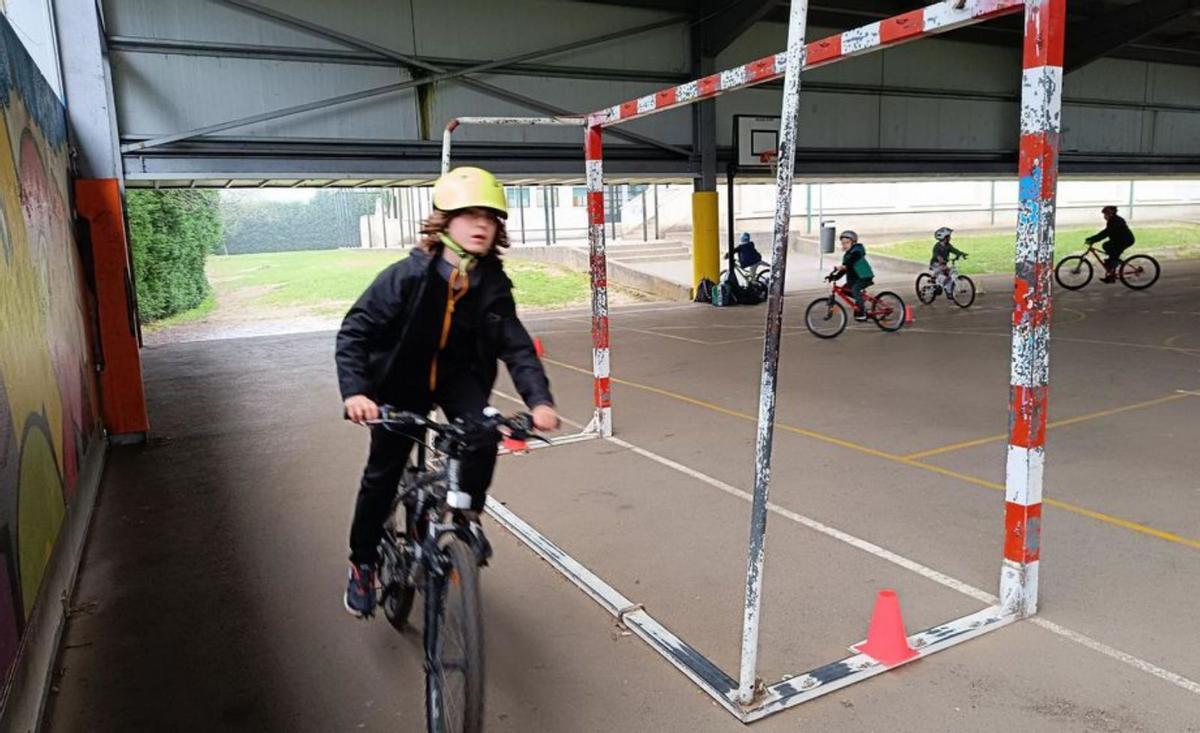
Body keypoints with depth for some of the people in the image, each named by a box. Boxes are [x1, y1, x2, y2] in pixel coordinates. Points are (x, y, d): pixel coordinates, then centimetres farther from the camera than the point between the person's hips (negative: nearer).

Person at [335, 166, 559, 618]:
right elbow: (355, 331, -23)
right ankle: (363, 564, 23)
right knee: (383, 472, 1)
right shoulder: (408, 276, -24)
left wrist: (539, 400, -31)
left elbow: (516, 347, -15)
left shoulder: (492, 285, -14)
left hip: (457, 376, 2)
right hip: (402, 381, -2)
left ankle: (467, 518, -1)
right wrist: (354, 390, -38)